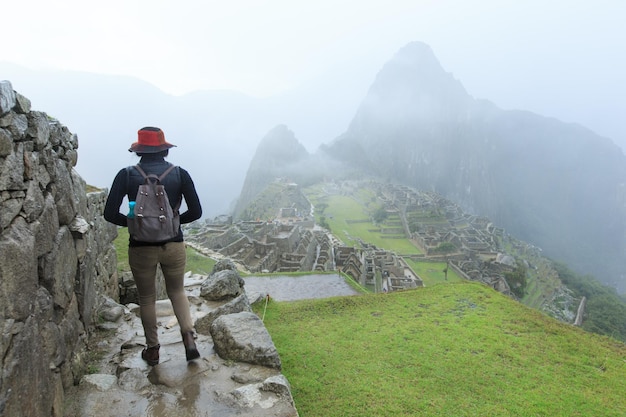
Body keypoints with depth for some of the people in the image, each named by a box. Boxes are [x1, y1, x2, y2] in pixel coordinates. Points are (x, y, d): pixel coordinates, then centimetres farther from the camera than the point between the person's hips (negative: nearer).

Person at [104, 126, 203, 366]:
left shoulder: (127, 175, -6)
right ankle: (189, 337, 6)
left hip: (141, 247, 0)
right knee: (177, 291, 23)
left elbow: (110, 214, -8)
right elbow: (195, 212, -6)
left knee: (147, 298, 18)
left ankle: (152, 350, 30)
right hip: (174, 245, 1)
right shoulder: (179, 174, -5)